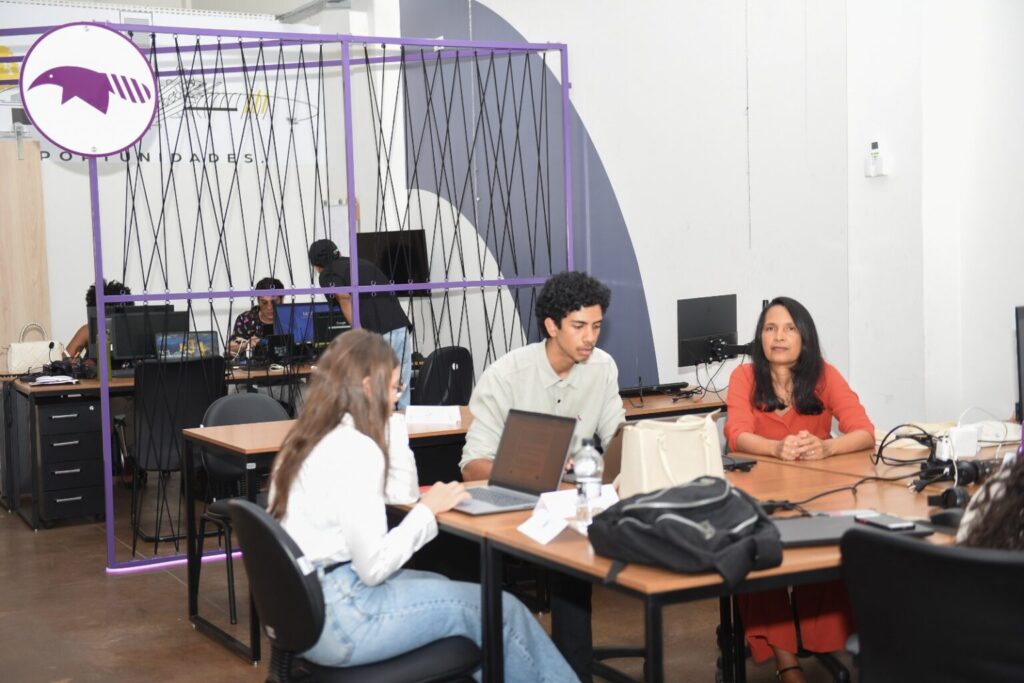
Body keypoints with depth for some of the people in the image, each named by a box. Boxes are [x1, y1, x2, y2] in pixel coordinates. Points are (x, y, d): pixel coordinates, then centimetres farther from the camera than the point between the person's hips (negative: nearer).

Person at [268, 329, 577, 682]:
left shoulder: (310, 437, 10)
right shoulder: (354, 448, -20)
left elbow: (403, 494, 18)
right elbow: (374, 567, -22)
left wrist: (392, 422, 10)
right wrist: (428, 510, -9)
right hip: (333, 616, -10)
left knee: (450, 590, 22)